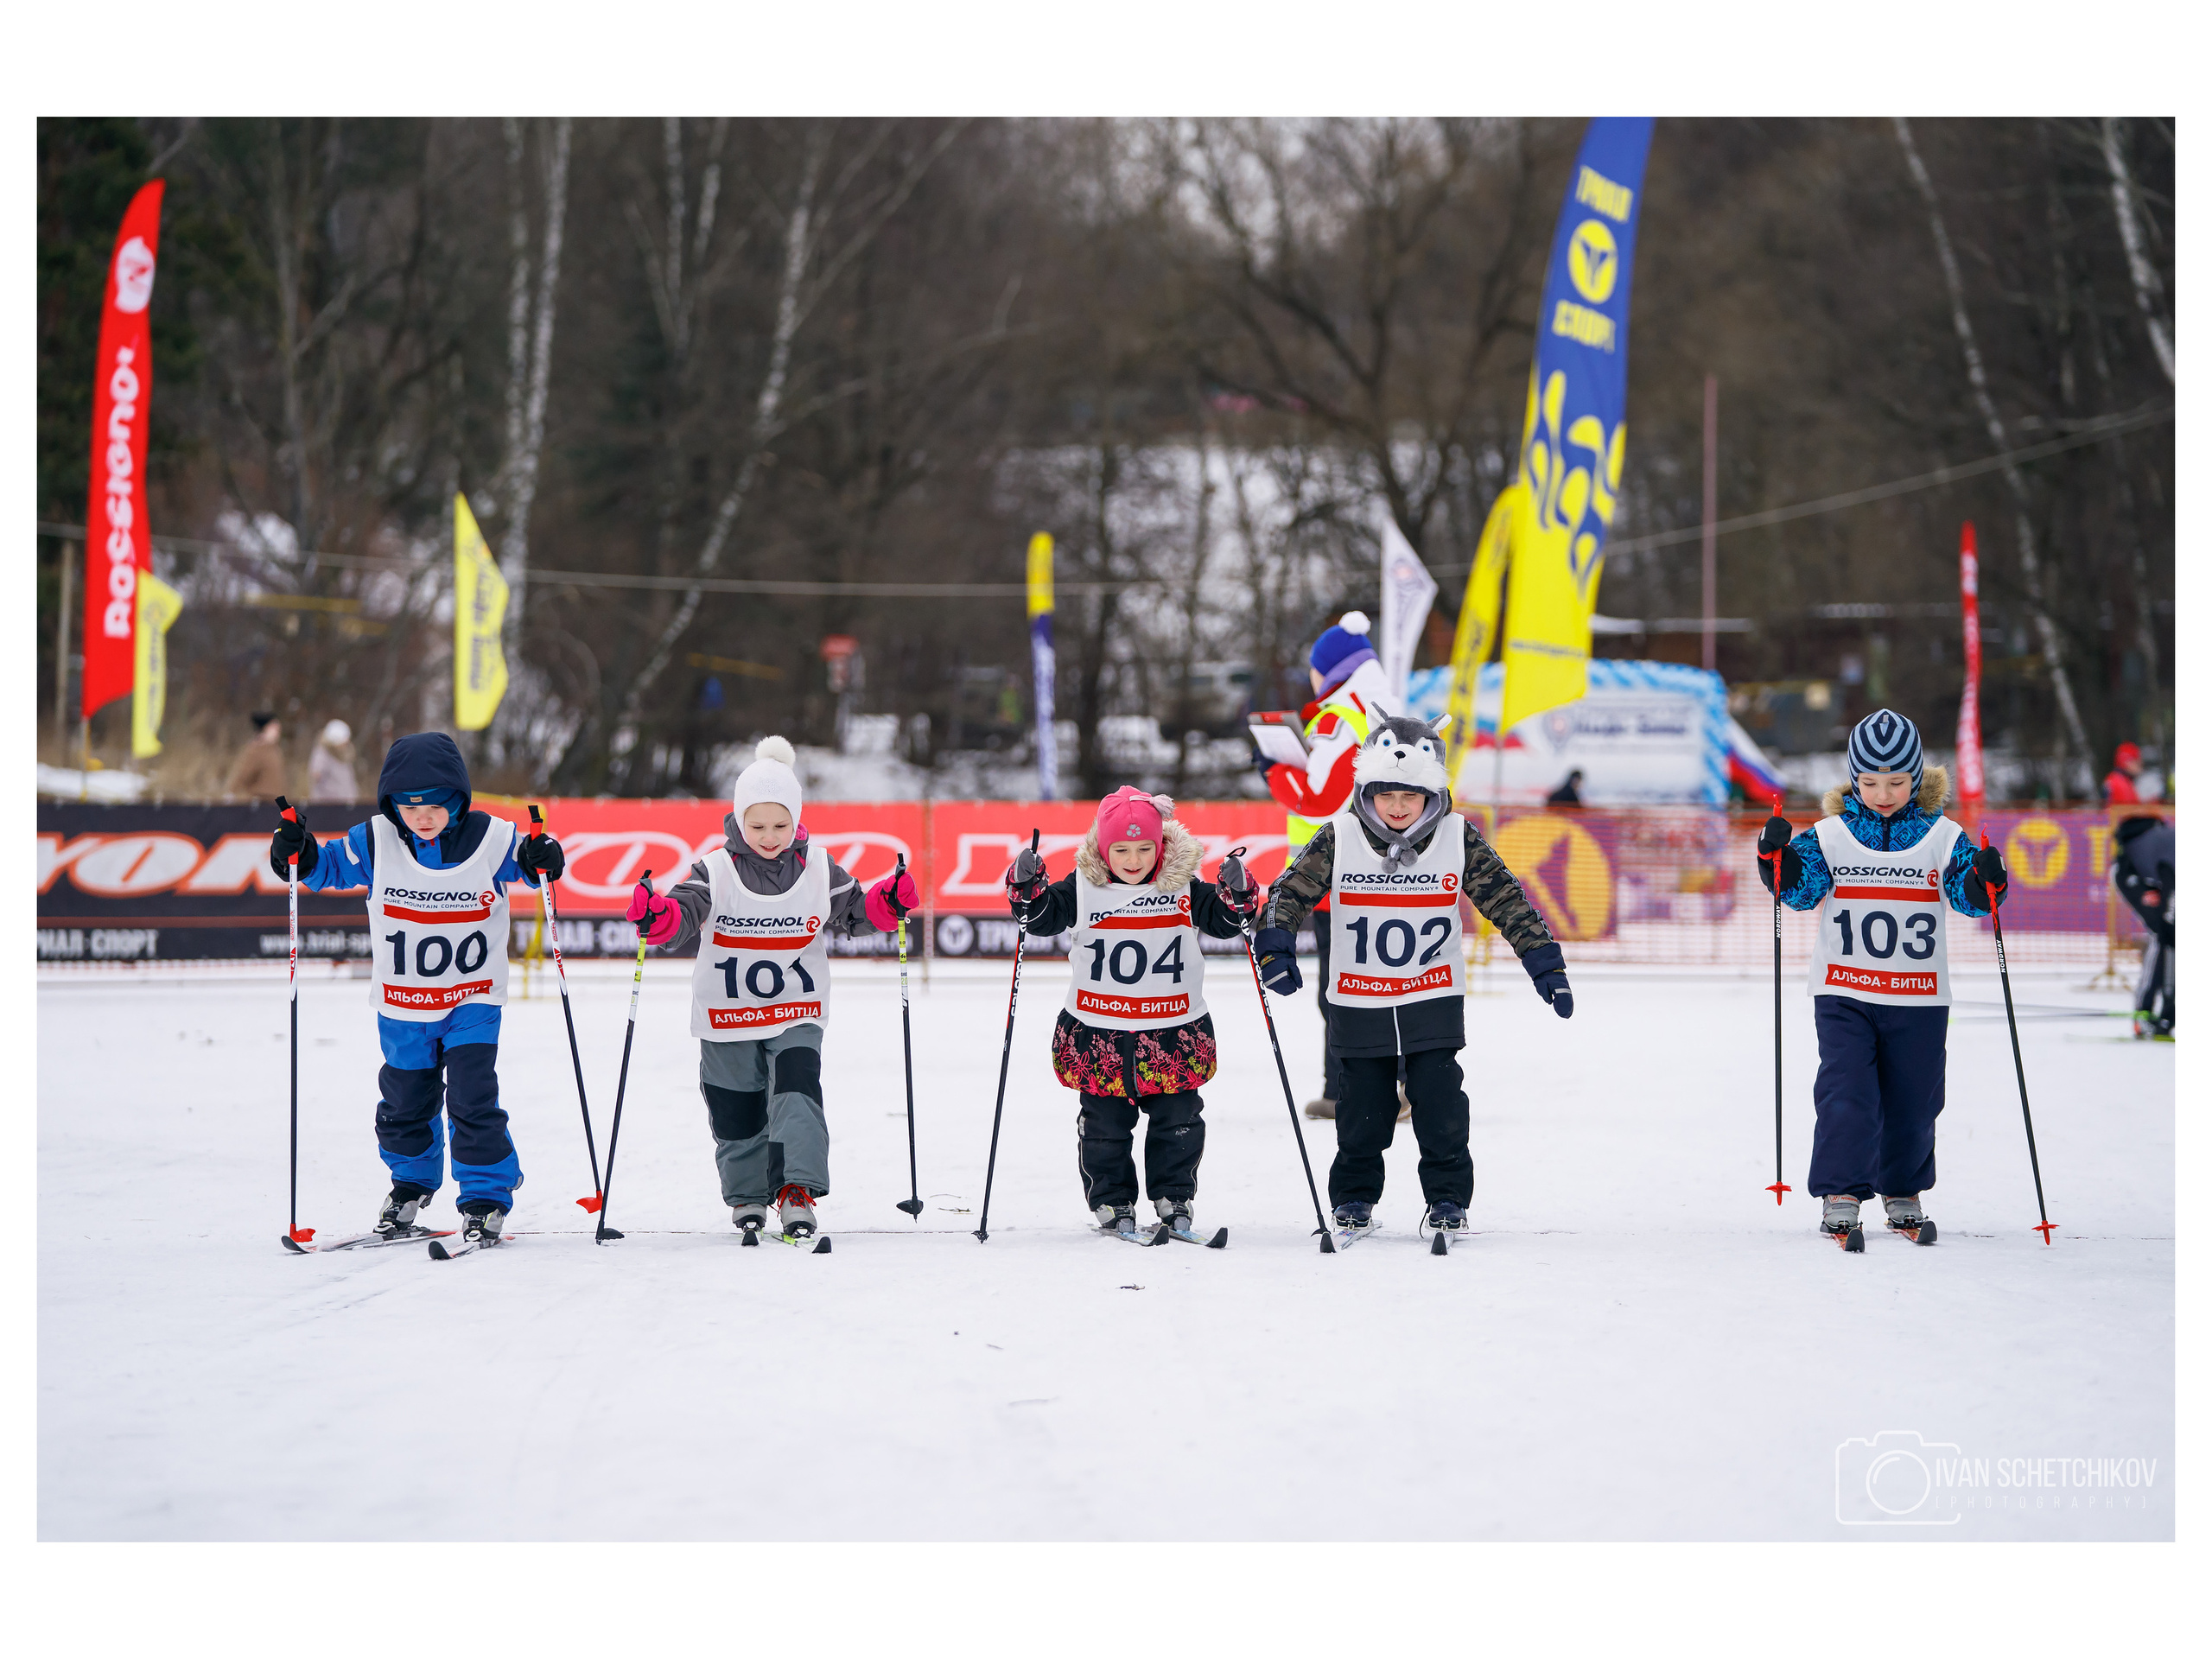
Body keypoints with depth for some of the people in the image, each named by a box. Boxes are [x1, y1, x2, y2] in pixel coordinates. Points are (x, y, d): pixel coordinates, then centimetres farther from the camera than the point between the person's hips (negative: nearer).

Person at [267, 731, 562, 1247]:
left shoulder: (490, 840, -13)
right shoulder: (376, 842, -9)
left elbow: (524, 864, 1)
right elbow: (332, 867, 3)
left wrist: (540, 861, -21)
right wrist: (300, 856, -16)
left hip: (473, 1001, -3)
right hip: (402, 1004, 3)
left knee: (472, 1101, -12)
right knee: (405, 1104, 15)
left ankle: (487, 1199, 2)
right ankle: (411, 1184, 40)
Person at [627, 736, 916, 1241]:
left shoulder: (819, 869, 0)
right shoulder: (716, 871, -7)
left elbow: (853, 913, 9)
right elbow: (685, 913, -18)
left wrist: (887, 902, -11)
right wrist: (658, 916, -40)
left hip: (797, 1010, 0)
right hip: (729, 1010, 0)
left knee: (797, 1091, -20)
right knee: (737, 1112, 8)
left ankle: (797, 1190, -20)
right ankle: (747, 1194, 29)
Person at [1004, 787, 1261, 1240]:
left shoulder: (1183, 887, 0)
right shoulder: (1083, 887, -3)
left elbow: (1223, 920, 1)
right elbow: (1042, 915, -3)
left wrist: (1238, 895, -19)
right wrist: (1026, 888, -21)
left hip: (1173, 1033, 1)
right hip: (1100, 1035, 0)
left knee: (1177, 1123, 7)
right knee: (1104, 1125, 6)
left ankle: (1174, 1198, 21)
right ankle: (1112, 1203, 19)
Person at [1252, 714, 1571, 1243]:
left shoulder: (1458, 839, -6)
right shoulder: (1338, 839, -8)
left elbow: (1506, 899, -2)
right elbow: (1291, 892, -7)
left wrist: (1544, 961, -5)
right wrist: (1274, 946, -24)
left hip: (1434, 1001, 0)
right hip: (1359, 1005, 0)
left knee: (1440, 1104, -4)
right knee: (1364, 1109, 6)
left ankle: (1448, 1199, 11)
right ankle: (1354, 1199, 23)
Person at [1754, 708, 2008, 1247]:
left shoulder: (1942, 837, 1)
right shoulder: (1829, 836, 0)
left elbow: (1970, 896, -4)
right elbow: (1801, 888, -7)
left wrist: (1987, 880, -26)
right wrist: (1777, 856, -25)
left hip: (1919, 998, 1)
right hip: (1844, 994, -1)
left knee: (1912, 1101, 10)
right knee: (1846, 1094, -13)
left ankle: (1903, 1194, 27)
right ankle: (1840, 1195, -10)